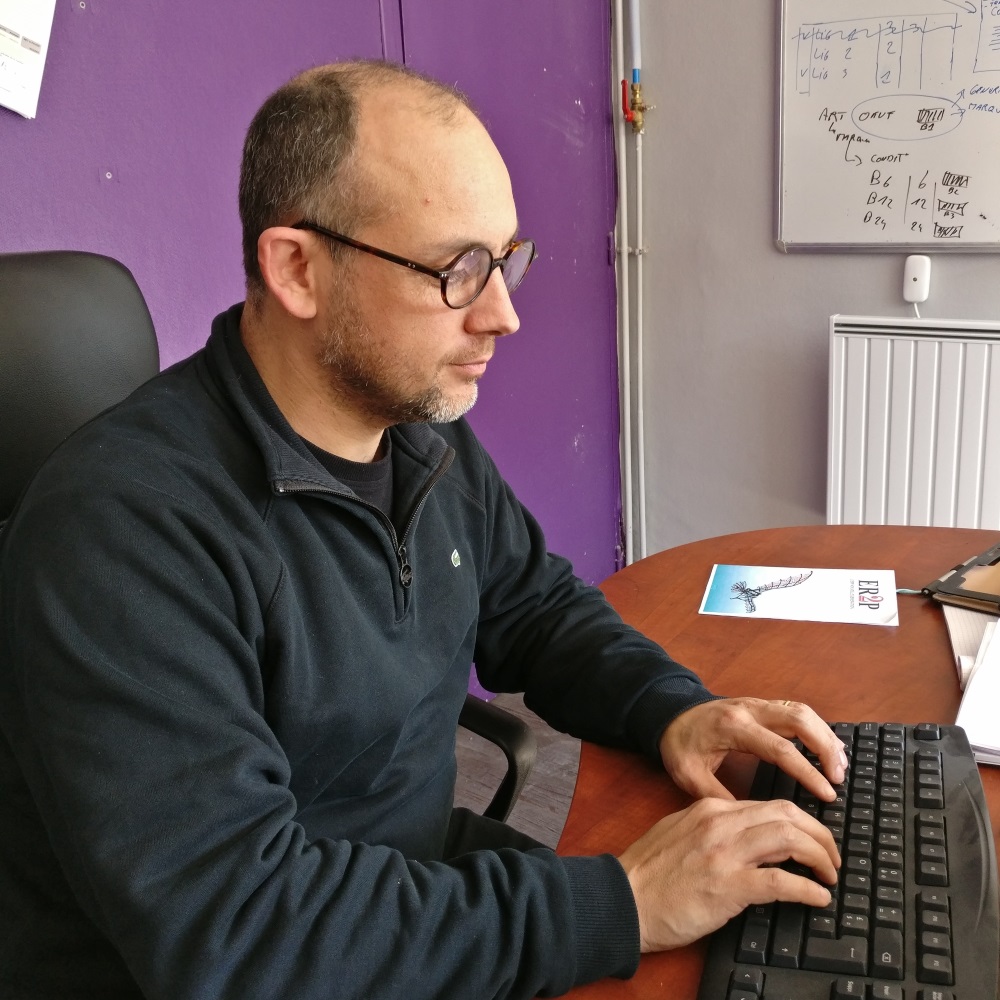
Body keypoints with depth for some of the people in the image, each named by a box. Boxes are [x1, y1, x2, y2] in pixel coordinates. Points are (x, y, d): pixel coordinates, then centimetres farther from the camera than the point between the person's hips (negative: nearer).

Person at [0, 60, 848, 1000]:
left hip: (435, 891, 6)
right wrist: (623, 905, -28)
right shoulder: (121, 532, -26)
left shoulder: (430, 437, -1)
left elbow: (533, 604, 13)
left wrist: (672, 709, -5)